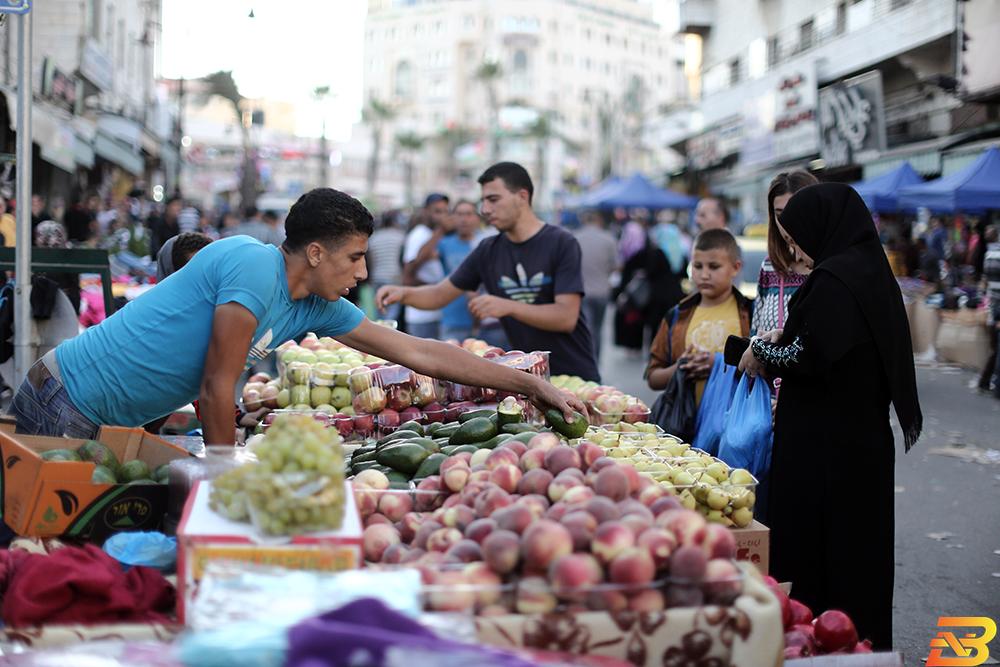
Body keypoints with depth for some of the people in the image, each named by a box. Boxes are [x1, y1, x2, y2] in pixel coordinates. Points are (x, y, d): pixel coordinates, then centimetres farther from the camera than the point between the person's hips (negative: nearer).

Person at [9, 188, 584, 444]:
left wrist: (532, 386, 8)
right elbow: (218, 386, -21)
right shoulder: (254, 265, -22)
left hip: (106, 424, 8)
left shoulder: (318, 309, 5)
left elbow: (419, 352, 8)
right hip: (65, 406, -8)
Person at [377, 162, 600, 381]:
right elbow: (441, 293, 7)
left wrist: (508, 307, -32)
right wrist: (404, 293, -13)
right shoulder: (488, 250, 2)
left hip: (574, 375, -4)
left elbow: (567, 318, -21)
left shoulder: (561, 244, -12)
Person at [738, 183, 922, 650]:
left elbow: (811, 357, -22)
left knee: (811, 552, 0)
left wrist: (762, 352, -5)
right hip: (866, 437, 9)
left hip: (826, 446, -9)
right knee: (859, 547, 16)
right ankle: (867, 642, 25)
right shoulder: (872, 270, 10)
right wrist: (785, 339, 12)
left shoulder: (834, 279, -17)